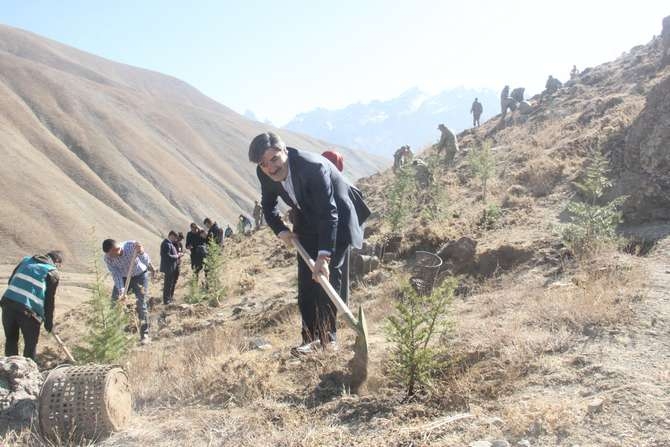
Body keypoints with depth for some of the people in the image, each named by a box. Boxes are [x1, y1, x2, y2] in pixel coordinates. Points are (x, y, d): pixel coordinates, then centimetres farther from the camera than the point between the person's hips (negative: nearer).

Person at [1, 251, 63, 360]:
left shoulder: (26, 260, 20)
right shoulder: (53, 273, 6)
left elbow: (11, 281, 20)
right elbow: (50, 300, 4)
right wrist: (49, 321, 12)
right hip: (28, 310, -5)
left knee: (11, 339, 18)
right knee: (31, 343, 11)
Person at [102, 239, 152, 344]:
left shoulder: (132, 245, -30)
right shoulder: (108, 258, -21)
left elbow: (146, 260, -34)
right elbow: (116, 275, -19)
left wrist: (141, 253, -56)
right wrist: (121, 291, -30)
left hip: (140, 276, -3)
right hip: (123, 278, 3)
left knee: (141, 305, -9)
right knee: (114, 302, 1)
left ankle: (145, 334, -2)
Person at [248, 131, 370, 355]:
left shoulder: (313, 166, -36)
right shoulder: (265, 174, -16)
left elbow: (329, 213, -38)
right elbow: (268, 204, 4)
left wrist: (324, 255, -44)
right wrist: (280, 230, -13)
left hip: (337, 218, -6)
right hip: (308, 222, 6)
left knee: (328, 275, -11)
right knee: (306, 279, 1)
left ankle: (327, 336, 0)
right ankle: (311, 336, 7)